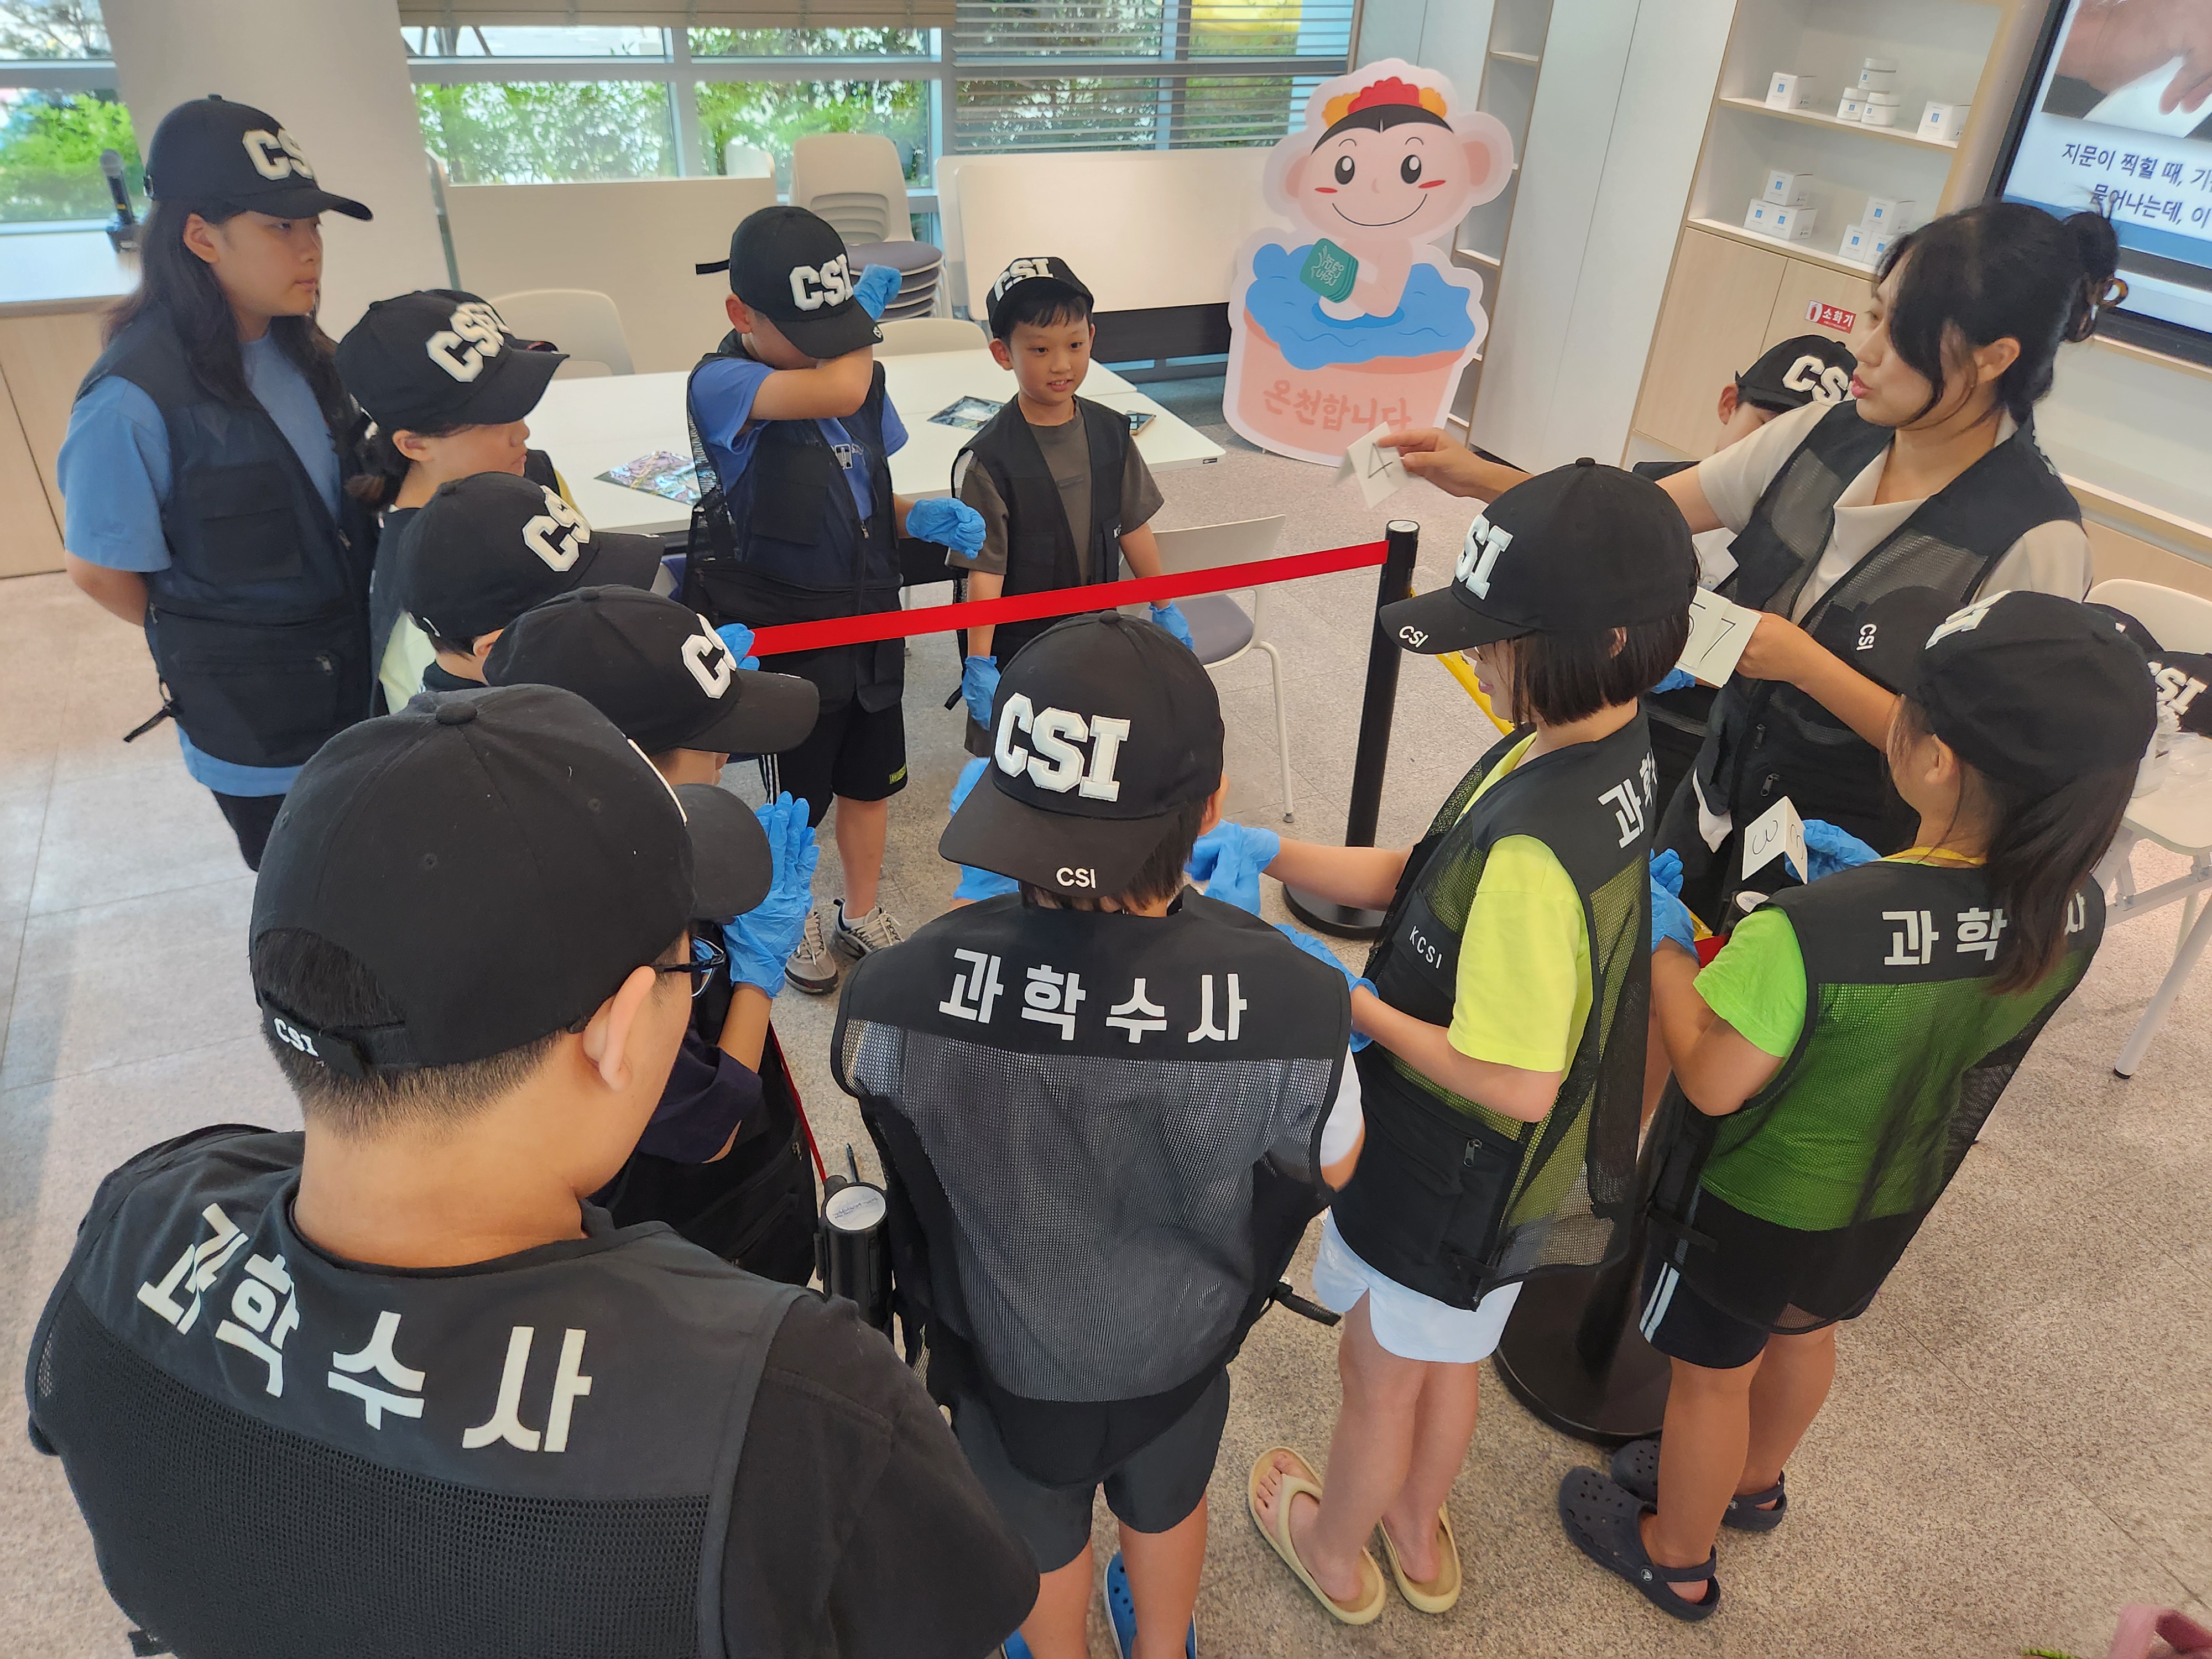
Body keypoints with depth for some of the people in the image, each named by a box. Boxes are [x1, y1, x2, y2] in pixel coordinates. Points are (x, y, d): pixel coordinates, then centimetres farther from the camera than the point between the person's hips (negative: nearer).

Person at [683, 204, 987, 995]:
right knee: (798, 795, 13)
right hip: (786, 637, -6)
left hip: (870, 621, 6)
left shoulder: (858, 367, 1)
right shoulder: (720, 383, -20)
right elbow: (839, 391, -39)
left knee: (870, 781, 20)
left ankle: (862, 915, 43)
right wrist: (866, 312, -19)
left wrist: (921, 515, -9)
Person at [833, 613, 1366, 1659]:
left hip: (1006, 1357, -1)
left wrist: (986, 926, -2)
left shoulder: (899, 995, -38)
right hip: (1182, 1343, 1)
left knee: (1040, 1535, 33)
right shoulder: (1295, 1000, -37)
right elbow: (1330, 1169, -14)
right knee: (1167, 1505, 36)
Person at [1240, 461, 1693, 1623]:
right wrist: (1274, 857, -10)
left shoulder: (1533, 847, -38)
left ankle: (1335, 1553, 51)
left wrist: (1355, 1005, -21)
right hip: (1515, 1171, 8)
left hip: (1452, 1176, -7)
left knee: (1381, 1375, 22)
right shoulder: (1614, 747, -10)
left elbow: (1517, 1085, -31)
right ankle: (1419, 1535, 58)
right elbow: (1432, 879, -2)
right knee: (1447, 1361, 31)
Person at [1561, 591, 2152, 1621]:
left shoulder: (1804, 935, -42)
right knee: (1804, 1334, 33)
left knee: (1711, 1376, 20)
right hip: (1889, 1204, 6)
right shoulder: (2075, 916, -20)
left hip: (1753, 1207, -6)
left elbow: (1712, 1083, -27)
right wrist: (1872, 878, 0)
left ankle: (1676, 1559, 47)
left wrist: (1662, 950, -16)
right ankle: (1754, 1485, 61)